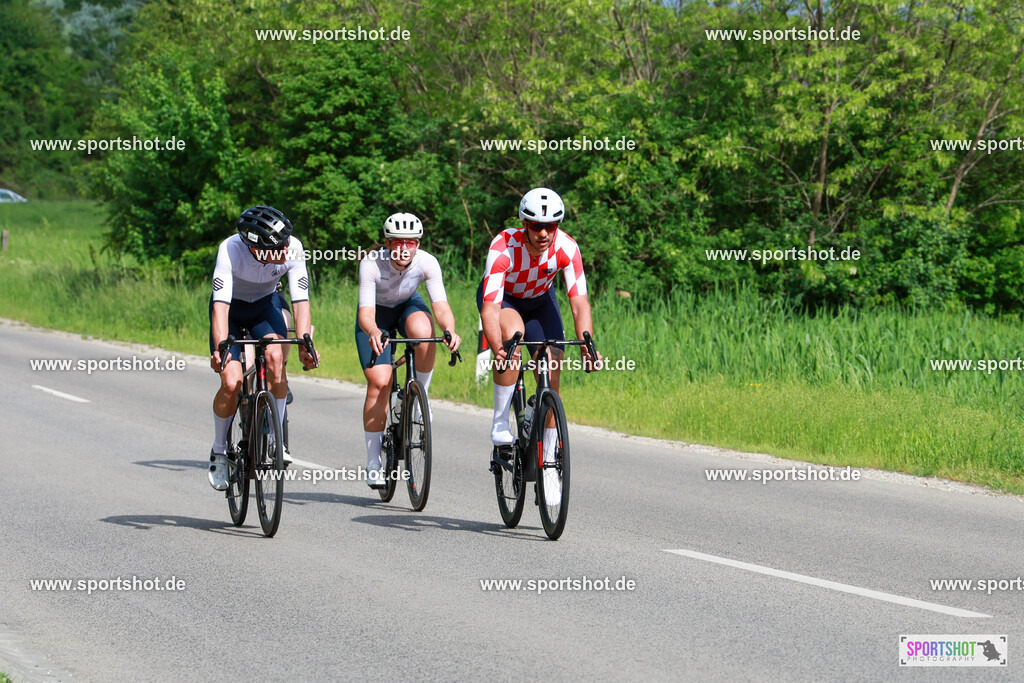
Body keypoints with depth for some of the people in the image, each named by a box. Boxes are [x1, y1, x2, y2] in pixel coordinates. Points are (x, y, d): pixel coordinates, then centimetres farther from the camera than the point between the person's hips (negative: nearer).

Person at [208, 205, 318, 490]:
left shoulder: (293, 248, -30)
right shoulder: (231, 250, -36)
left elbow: (301, 301, -30)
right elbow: (220, 306, -40)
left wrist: (304, 345, -44)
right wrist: (220, 349, -54)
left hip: (265, 305, 2)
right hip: (231, 308, -2)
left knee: (275, 357, -29)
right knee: (231, 383, -17)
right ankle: (219, 452, 8)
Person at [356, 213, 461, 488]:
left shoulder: (427, 262, -27)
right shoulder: (371, 264, -32)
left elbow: (441, 305, -34)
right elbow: (366, 312, -38)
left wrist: (450, 330, -56)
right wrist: (373, 332, -61)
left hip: (408, 306, 1)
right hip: (377, 313, -1)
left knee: (423, 330, -36)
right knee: (379, 382, -17)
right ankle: (373, 463, -8)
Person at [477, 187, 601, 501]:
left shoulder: (566, 248, -29)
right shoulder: (504, 247, -37)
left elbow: (579, 303, -32)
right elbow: (490, 308, -44)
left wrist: (587, 346, -48)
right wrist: (498, 350, -61)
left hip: (539, 300, 3)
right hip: (502, 298, -3)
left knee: (552, 375, -10)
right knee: (513, 332, -37)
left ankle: (548, 463, 2)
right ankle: (500, 425, -26)